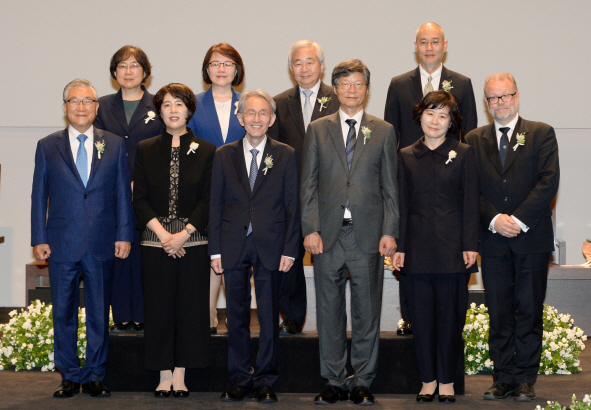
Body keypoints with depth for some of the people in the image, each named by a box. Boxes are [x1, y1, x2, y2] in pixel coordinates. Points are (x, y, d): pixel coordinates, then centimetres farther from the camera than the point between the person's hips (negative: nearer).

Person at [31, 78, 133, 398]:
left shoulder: (114, 145, 7)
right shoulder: (47, 147, 6)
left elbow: (123, 194, 7)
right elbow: (39, 196, 5)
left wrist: (123, 235, 0)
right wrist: (39, 239, -1)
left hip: (102, 246, 0)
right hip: (62, 245, 0)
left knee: (99, 313, 5)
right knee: (63, 313, 5)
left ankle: (94, 376, 15)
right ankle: (69, 377, 16)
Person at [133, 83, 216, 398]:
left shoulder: (206, 151, 5)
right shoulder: (145, 150, 7)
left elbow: (208, 200, -1)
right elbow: (140, 199, 2)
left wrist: (183, 234, -11)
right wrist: (163, 233, -10)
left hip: (192, 242, 0)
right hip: (155, 242, 1)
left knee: (190, 307, 0)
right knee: (159, 309, 1)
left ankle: (180, 375, 9)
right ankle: (164, 376, 10)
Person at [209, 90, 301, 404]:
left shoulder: (286, 156, 4)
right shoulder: (224, 155, 8)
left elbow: (292, 206, 2)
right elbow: (216, 205, 6)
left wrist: (289, 249, -5)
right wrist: (215, 250, 0)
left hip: (270, 247, -1)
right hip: (234, 246, 1)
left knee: (269, 317, 3)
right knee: (236, 316, 6)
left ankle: (265, 381, 13)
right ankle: (240, 379, 16)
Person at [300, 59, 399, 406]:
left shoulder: (384, 131, 8)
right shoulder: (318, 130, 9)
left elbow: (390, 187, 6)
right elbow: (308, 185, 6)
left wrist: (390, 231, -3)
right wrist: (310, 229, -4)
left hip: (368, 234, 0)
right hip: (328, 234, 1)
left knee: (367, 311, 3)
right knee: (329, 311, 5)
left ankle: (363, 382, 13)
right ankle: (335, 381, 15)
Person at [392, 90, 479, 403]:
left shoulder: (463, 154, 3)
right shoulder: (407, 157, 10)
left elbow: (470, 202, 0)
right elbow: (403, 205, 10)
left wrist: (470, 246, -6)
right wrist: (399, 247, 3)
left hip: (452, 248, -2)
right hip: (418, 248, 2)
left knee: (450, 316, 1)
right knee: (421, 316, 4)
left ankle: (447, 381, 12)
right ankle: (428, 380, 14)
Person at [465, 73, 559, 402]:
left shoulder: (542, 134, 5)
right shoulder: (475, 140, 11)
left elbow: (548, 181, -6)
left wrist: (519, 220, -14)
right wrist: (494, 219, -11)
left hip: (532, 239, -2)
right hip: (492, 240, 2)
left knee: (529, 311, 1)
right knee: (499, 314, 5)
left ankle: (525, 379, 8)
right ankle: (503, 378, 12)